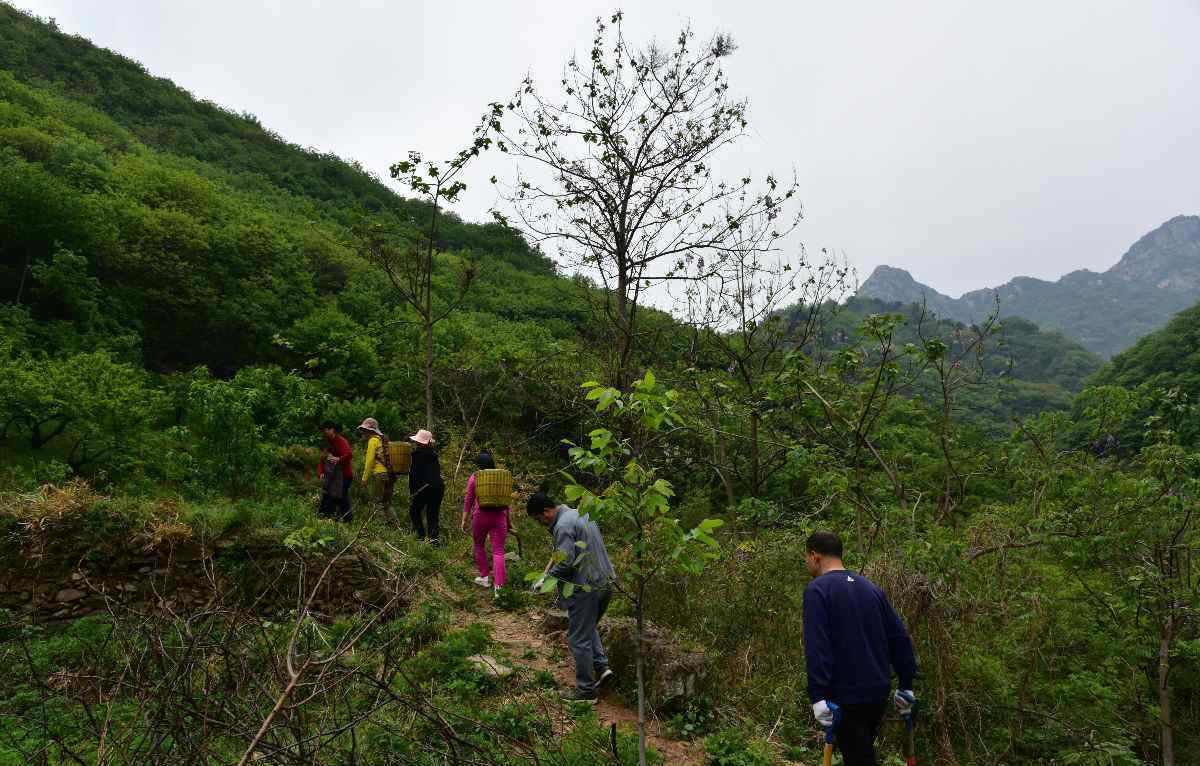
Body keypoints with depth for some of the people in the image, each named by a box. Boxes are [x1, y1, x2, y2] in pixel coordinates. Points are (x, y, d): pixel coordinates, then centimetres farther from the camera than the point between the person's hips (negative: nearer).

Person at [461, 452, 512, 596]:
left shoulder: (474, 478, 0)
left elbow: (468, 500, 0)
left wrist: (464, 520, 6)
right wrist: (509, 521, 18)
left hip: (480, 516, -2)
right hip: (499, 516, 2)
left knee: (479, 546, 22)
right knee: (498, 551, 1)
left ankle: (485, 577, 29)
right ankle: (498, 586, -7)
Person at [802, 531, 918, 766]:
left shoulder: (817, 589, -11)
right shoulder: (871, 587, 10)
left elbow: (816, 646, -20)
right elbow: (900, 637, 10)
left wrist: (818, 695, -20)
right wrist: (906, 685, 14)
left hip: (846, 696, -7)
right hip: (879, 692, 7)